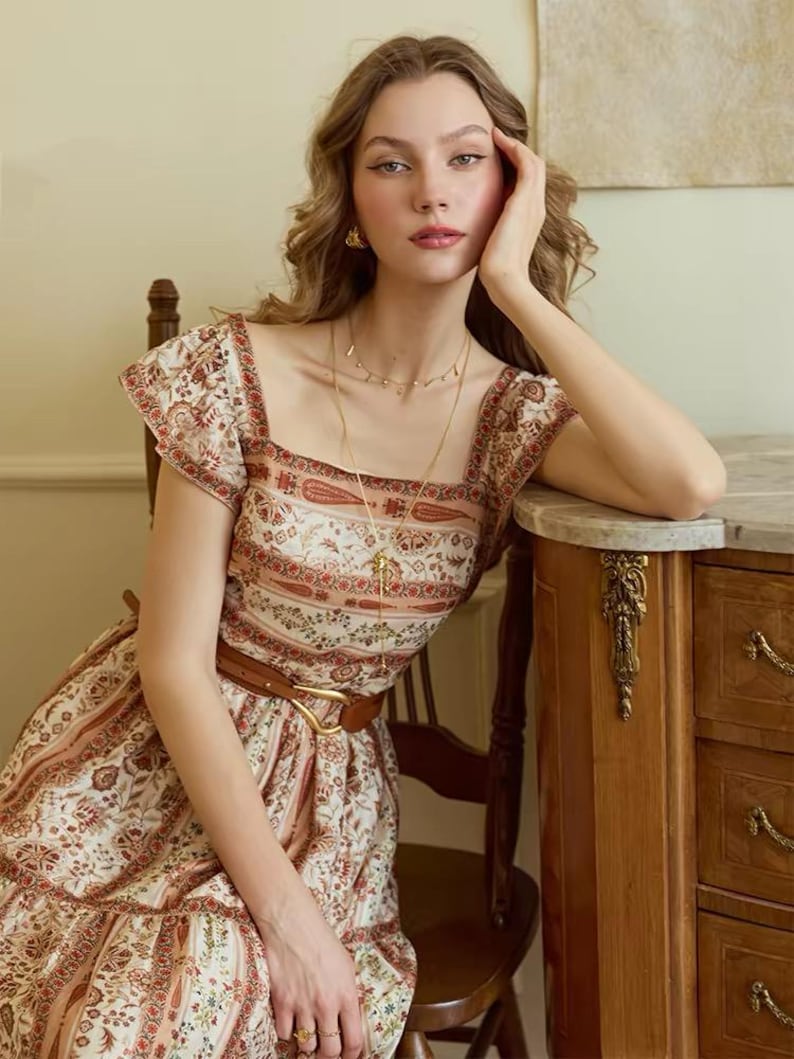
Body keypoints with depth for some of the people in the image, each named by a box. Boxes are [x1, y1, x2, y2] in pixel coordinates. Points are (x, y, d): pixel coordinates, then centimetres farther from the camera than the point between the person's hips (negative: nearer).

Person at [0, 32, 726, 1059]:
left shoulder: (517, 414, -3)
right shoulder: (240, 373, -11)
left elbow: (692, 484, -26)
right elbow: (175, 662, -11)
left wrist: (514, 286, -18)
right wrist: (282, 908, -16)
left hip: (327, 797, 2)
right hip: (157, 772, -1)